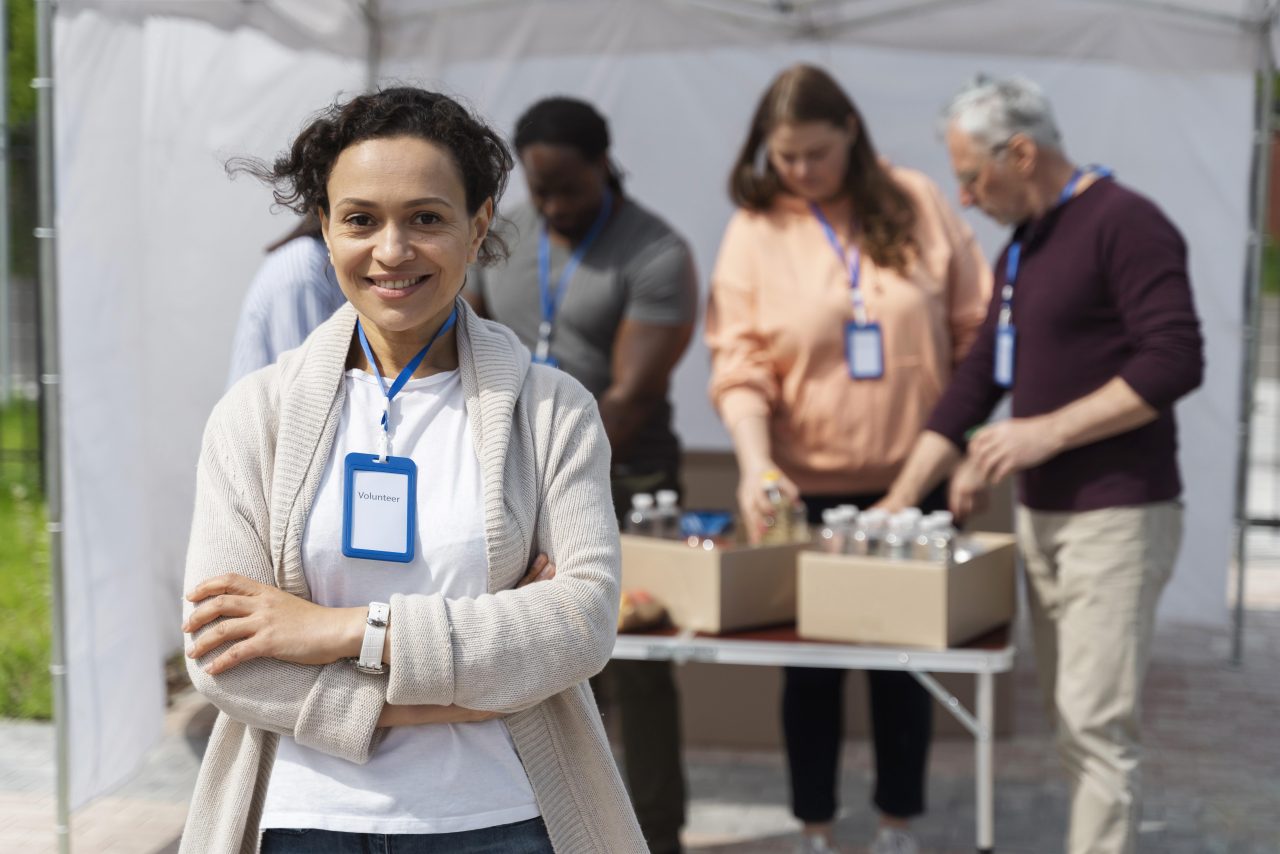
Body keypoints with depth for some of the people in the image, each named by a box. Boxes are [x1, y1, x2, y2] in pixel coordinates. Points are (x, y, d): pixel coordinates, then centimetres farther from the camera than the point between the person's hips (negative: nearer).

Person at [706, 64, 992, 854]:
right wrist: (755, 464, -22)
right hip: (807, 486, -1)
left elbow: (977, 331, 3)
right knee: (812, 658, 9)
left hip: (912, 479, 1)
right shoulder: (756, 228, -4)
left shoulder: (917, 204, -1)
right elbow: (738, 365, -9)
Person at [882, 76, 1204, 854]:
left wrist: (1047, 432, -18)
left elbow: (1175, 361, -19)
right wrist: (900, 500, 16)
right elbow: (978, 380, 19)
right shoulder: (1022, 248, 16)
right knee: (1074, 729, 10)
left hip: (1117, 518, -8)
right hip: (1042, 514, 8)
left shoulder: (1124, 223, -11)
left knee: (1098, 727, -8)